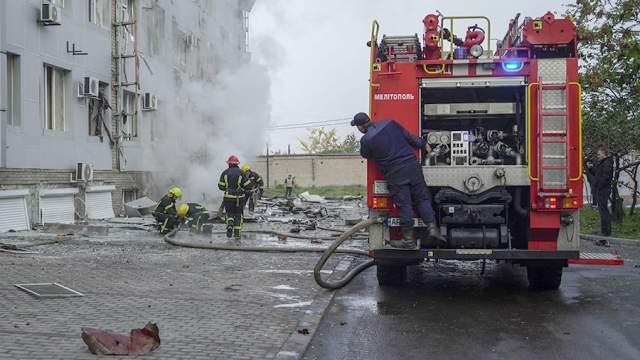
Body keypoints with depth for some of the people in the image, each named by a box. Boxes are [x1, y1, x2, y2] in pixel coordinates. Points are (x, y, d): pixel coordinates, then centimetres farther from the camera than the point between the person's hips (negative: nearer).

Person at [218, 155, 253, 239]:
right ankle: (237, 233, 9)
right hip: (239, 197, 0)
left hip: (228, 197, 0)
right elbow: (248, 185, -4)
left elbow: (221, 186, 0)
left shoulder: (225, 173, -1)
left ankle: (230, 225, -16)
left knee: (229, 213, 14)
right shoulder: (241, 173, -3)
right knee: (238, 215, 12)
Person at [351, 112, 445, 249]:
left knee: (404, 205, 1)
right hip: (412, 165, 4)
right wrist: (423, 144, 26)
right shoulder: (390, 123, 7)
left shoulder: (366, 140, -6)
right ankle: (432, 227, -1)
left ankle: (408, 239, 5)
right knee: (422, 199, 10)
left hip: (394, 174, -4)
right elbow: (409, 137, 13)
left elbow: (365, 155, 14)